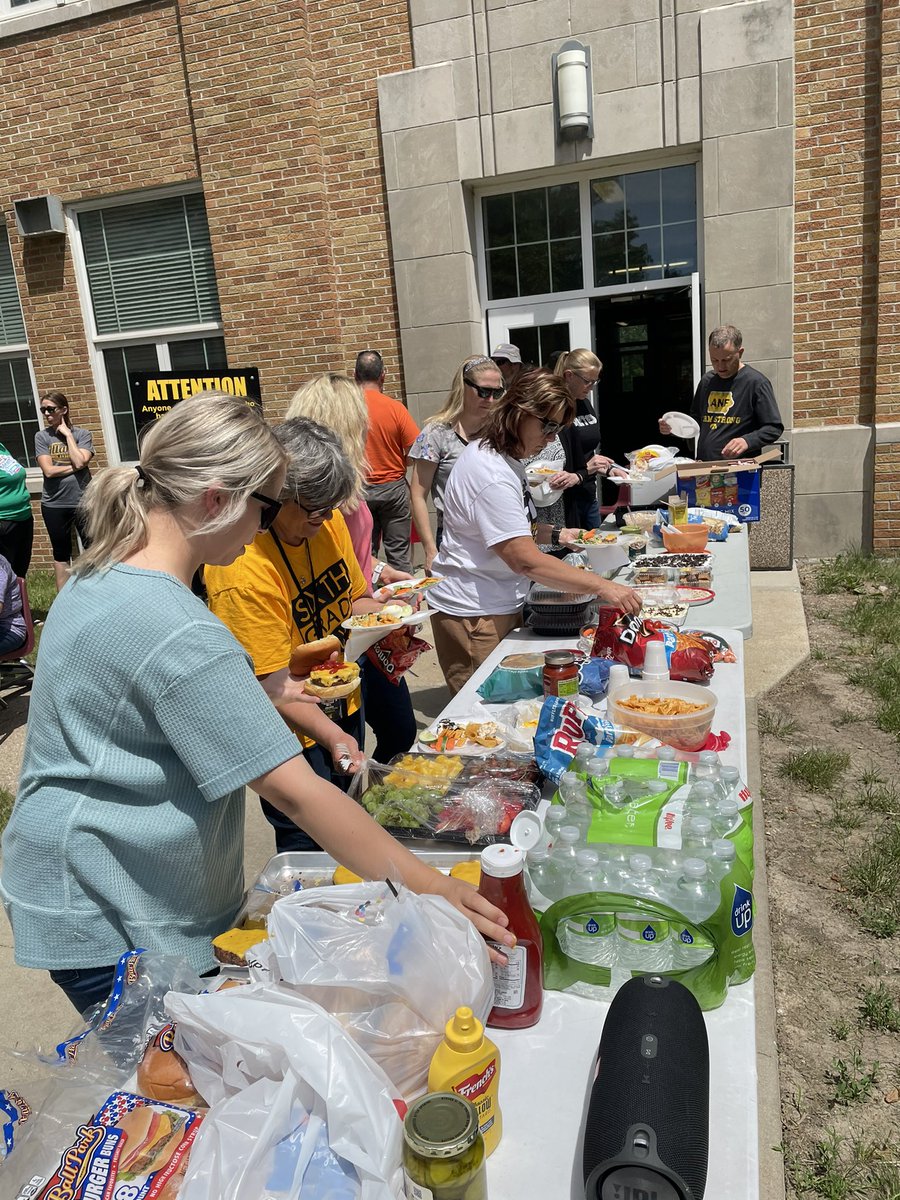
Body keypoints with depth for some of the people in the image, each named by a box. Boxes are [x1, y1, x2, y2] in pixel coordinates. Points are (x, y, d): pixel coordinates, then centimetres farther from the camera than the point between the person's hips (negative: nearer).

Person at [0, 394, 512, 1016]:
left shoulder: (102, 577, 2)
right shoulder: (180, 634, -30)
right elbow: (294, 792, -30)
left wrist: (257, 691, 9)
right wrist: (429, 888, -25)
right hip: (111, 927, -9)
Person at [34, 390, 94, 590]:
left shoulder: (82, 434, 0)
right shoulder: (41, 437, 1)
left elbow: (79, 462, -17)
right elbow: (49, 470, -10)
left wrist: (67, 434, -10)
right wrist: (75, 467, -12)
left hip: (83, 501, -1)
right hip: (54, 505, 1)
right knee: (61, 554, 12)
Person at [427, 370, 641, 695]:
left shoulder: (504, 458, 10)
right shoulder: (492, 475, -23)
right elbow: (526, 561, -29)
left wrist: (554, 535, 11)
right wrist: (601, 587, -31)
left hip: (501, 604, 10)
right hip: (474, 616, -10)